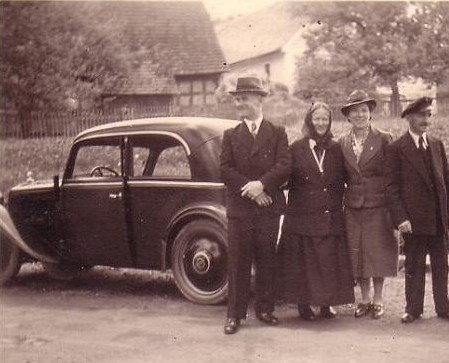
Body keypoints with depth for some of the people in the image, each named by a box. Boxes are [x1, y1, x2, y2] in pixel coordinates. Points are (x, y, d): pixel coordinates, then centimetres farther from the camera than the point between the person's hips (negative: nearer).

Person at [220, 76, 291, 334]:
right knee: (238, 262, 0)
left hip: (268, 206, 0)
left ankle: (265, 310, 17)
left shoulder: (278, 133, 6)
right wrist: (248, 188, -13)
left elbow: (284, 167, -5)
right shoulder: (231, 135, 10)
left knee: (267, 260, 6)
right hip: (239, 207, 1)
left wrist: (262, 184, -19)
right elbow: (225, 170, 0)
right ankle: (236, 314, 5)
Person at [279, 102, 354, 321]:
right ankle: (304, 304, 9)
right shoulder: (297, 148, 2)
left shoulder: (336, 150, 9)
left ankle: (326, 304, 12)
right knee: (303, 260, 0)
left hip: (330, 216, 2)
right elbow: (288, 180, 2)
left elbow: (341, 182, 11)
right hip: (302, 214, -2)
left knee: (329, 260, 2)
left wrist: (336, 204, 1)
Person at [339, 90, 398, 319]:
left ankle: (378, 300, 15)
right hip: (353, 208, 3)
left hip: (378, 207, -3)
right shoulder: (342, 143, 6)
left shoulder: (384, 139, -3)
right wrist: (344, 197, 2)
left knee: (378, 254, 2)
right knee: (356, 255, 6)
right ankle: (364, 300, 19)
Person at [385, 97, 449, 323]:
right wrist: (400, 218, -14)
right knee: (414, 266, 4)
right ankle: (413, 309, 16)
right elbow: (392, 186, -7)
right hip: (414, 218, -4)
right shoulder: (397, 149, -5)